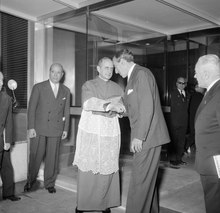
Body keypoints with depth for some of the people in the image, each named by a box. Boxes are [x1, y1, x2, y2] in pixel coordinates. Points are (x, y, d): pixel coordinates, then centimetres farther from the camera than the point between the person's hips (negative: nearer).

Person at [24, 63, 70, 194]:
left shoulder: (66, 91, 9)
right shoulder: (39, 87, 1)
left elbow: (66, 112, 11)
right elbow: (31, 108, -1)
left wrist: (65, 129, 7)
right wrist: (30, 127, -7)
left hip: (56, 130, 2)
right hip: (39, 129, -2)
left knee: (53, 158, 7)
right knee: (35, 156, 3)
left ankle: (50, 183, 23)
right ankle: (30, 180, 26)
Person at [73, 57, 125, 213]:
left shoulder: (117, 88, 14)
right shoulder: (89, 85, 5)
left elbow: (123, 109, 5)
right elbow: (88, 104, -13)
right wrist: (109, 105, -23)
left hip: (111, 133, 2)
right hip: (91, 132, -2)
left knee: (108, 170, 0)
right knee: (88, 169, 0)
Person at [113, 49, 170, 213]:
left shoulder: (142, 73, -12)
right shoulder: (134, 76, 17)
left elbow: (147, 108, -20)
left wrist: (139, 136, -21)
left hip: (147, 137, -10)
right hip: (144, 137, 10)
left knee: (140, 181, -5)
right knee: (148, 178, 18)